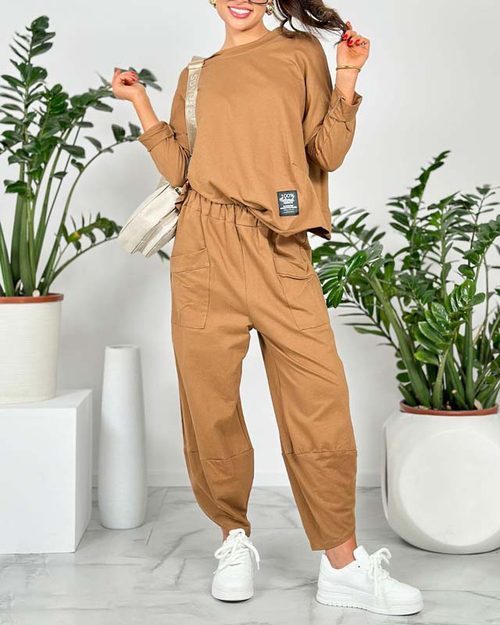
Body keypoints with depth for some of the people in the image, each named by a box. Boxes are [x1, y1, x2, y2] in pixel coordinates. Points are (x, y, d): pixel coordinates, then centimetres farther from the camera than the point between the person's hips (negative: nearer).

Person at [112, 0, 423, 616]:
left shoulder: (301, 51, 13)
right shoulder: (197, 75, 19)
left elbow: (327, 155, 4)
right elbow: (180, 171, 11)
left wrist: (346, 80, -5)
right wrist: (140, 104, 9)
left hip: (282, 253, -2)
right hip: (206, 248, 2)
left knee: (319, 400, -7)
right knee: (211, 404, 2)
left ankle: (342, 565, 2)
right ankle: (236, 541, 20)